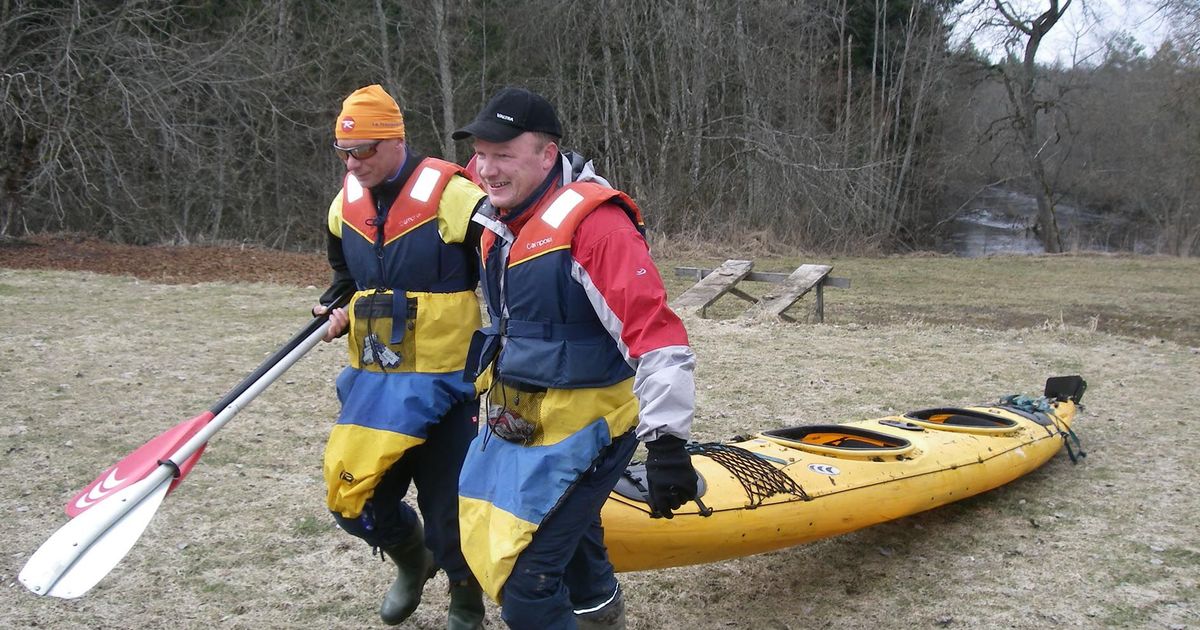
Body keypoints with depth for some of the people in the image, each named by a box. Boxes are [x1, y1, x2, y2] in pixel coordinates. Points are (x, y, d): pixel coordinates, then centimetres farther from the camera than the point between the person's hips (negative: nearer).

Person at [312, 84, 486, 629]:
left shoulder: (452, 195, -15)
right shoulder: (347, 203, 7)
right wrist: (338, 309, 5)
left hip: (443, 384, -6)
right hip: (371, 382, 6)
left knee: (447, 508, 2)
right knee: (354, 502, 8)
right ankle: (412, 558, 40)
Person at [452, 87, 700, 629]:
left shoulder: (591, 219, -21)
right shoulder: (497, 221, 5)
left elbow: (655, 334, -28)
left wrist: (667, 443, -32)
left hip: (579, 427, -9)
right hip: (515, 422, 9)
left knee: (525, 581, -11)